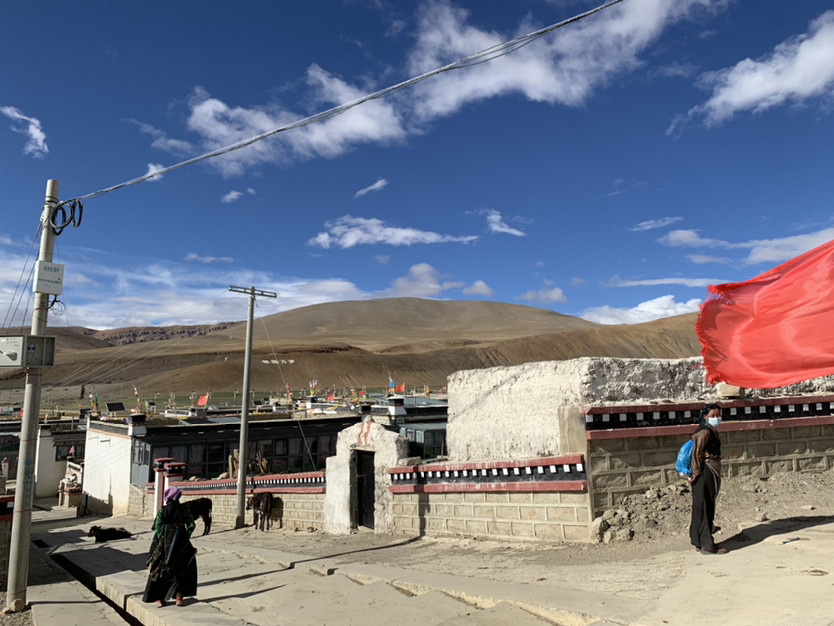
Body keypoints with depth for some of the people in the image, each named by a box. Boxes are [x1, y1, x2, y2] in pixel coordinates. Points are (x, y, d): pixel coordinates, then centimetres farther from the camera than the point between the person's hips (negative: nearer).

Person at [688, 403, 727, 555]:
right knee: (705, 507, -3)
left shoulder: (712, 431, 13)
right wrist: (696, 473, -19)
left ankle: (700, 542, 24)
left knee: (704, 507, 15)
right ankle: (707, 545, 3)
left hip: (712, 472, 10)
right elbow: (696, 453, -20)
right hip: (706, 472, -10)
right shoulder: (705, 432, -16)